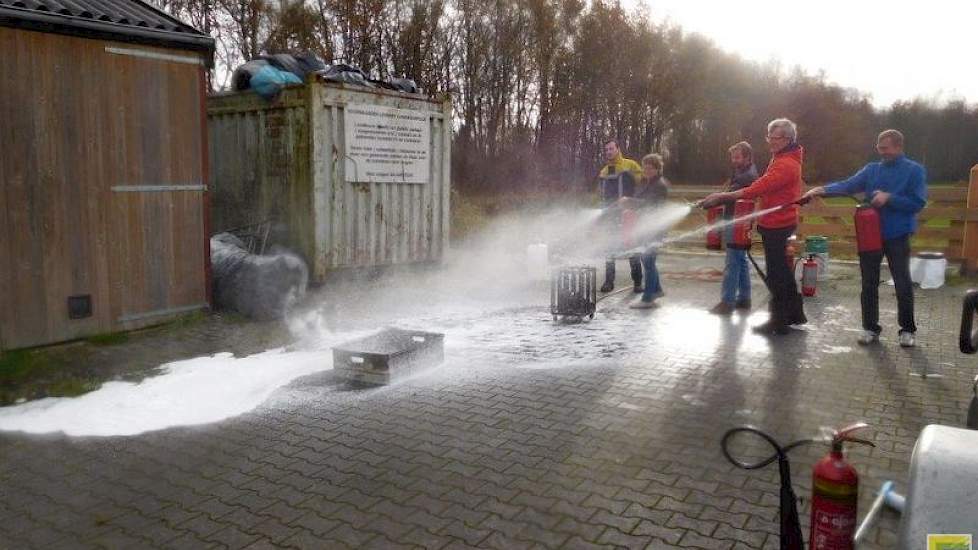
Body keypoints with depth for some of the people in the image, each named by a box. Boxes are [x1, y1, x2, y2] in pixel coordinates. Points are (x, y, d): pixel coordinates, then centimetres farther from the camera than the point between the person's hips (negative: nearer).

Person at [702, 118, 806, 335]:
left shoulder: (786, 165, -19)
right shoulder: (781, 159, 15)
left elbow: (759, 187, -26)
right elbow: (764, 188, 14)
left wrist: (723, 196, -25)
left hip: (777, 225, -10)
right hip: (776, 222, 10)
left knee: (776, 274, -2)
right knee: (782, 270, 18)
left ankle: (779, 321, 7)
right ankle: (794, 313, 30)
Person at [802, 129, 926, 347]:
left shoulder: (915, 170, -4)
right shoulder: (872, 169, 6)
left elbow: (918, 202, -10)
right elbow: (848, 185, -7)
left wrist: (889, 198, -21)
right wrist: (823, 190, -23)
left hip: (897, 236, -3)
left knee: (903, 284, 5)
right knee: (869, 283, 8)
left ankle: (908, 329, 20)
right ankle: (870, 327, 20)